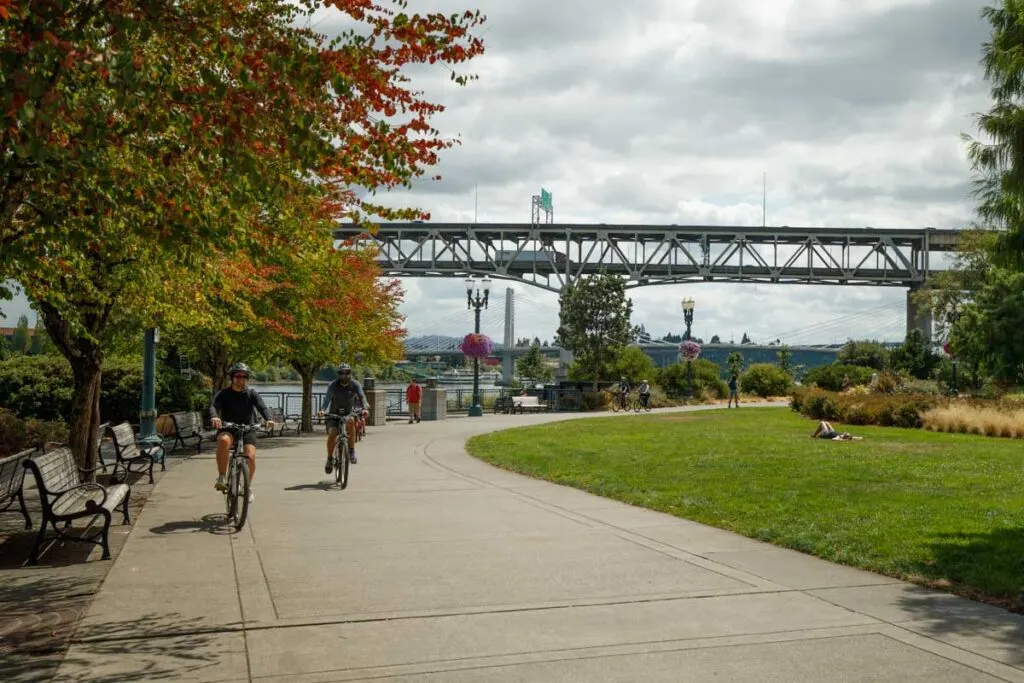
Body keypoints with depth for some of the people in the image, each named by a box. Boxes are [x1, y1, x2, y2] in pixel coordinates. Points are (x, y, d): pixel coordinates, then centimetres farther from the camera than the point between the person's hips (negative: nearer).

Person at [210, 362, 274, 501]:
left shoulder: (252, 393, 2)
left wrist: (268, 419, -35)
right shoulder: (224, 394, -1)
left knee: (250, 456, -20)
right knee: (224, 440, -37)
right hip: (227, 429, -1)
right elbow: (214, 406, -18)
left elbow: (262, 407, -13)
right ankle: (221, 479, -28)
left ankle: (248, 487, 7)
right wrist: (214, 417, -43)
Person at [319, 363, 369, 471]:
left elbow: (361, 396, -27)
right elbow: (327, 398, -31)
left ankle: (352, 450, -22)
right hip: (334, 413, 0)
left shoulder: (355, 385, -12)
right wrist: (322, 409, -51)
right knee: (332, 435, -20)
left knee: (350, 422, -34)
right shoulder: (333, 385, -15)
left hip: (349, 413, 0)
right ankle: (330, 458, 4)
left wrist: (364, 408, -48)